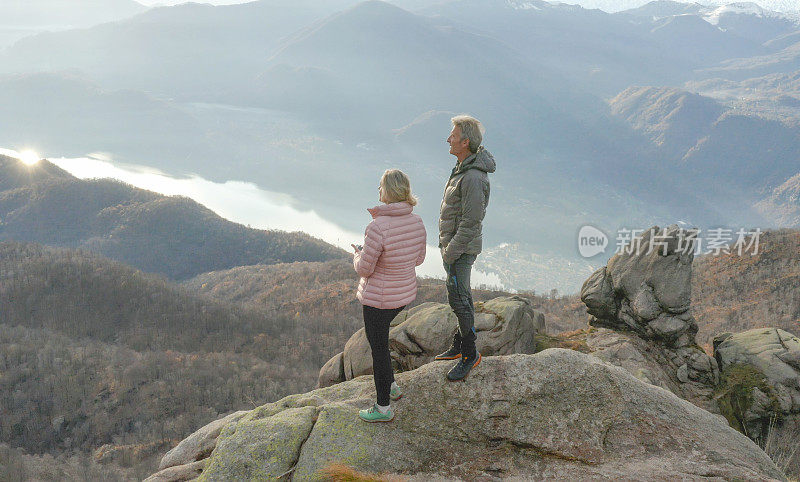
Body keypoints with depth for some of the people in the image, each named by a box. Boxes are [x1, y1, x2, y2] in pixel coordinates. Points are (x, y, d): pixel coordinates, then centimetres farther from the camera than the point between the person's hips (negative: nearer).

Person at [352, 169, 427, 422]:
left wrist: (357, 254, 3)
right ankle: (391, 386, 42)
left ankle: (383, 408, 27)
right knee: (376, 337, 30)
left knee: (379, 347, 11)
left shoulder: (377, 228, -29)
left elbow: (364, 268, -19)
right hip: (405, 293, 7)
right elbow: (418, 258, 7)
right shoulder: (417, 222, -7)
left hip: (379, 299, -7)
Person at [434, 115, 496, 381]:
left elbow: (471, 221, -25)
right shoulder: (463, 165, 6)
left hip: (461, 248, -10)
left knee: (458, 299, -3)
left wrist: (450, 253, -19)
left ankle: (470, 354, 10)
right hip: (451, 241, 10)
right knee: (461, 296, 18)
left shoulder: (473, 177, -26)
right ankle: (458, 346, 30)